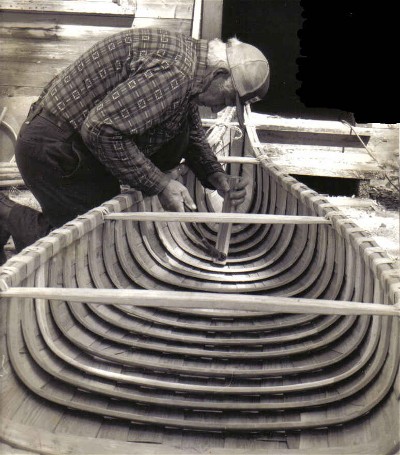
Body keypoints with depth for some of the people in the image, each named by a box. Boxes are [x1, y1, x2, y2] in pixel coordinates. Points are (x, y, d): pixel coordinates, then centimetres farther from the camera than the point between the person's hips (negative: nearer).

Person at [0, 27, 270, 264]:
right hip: (52, 149, -10)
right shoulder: (172, 73, -26)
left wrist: (217, 178, 3)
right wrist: (159, 185, -25)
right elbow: (101, 130, -31)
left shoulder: (187, 55, 6)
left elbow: (193, 134, 18)